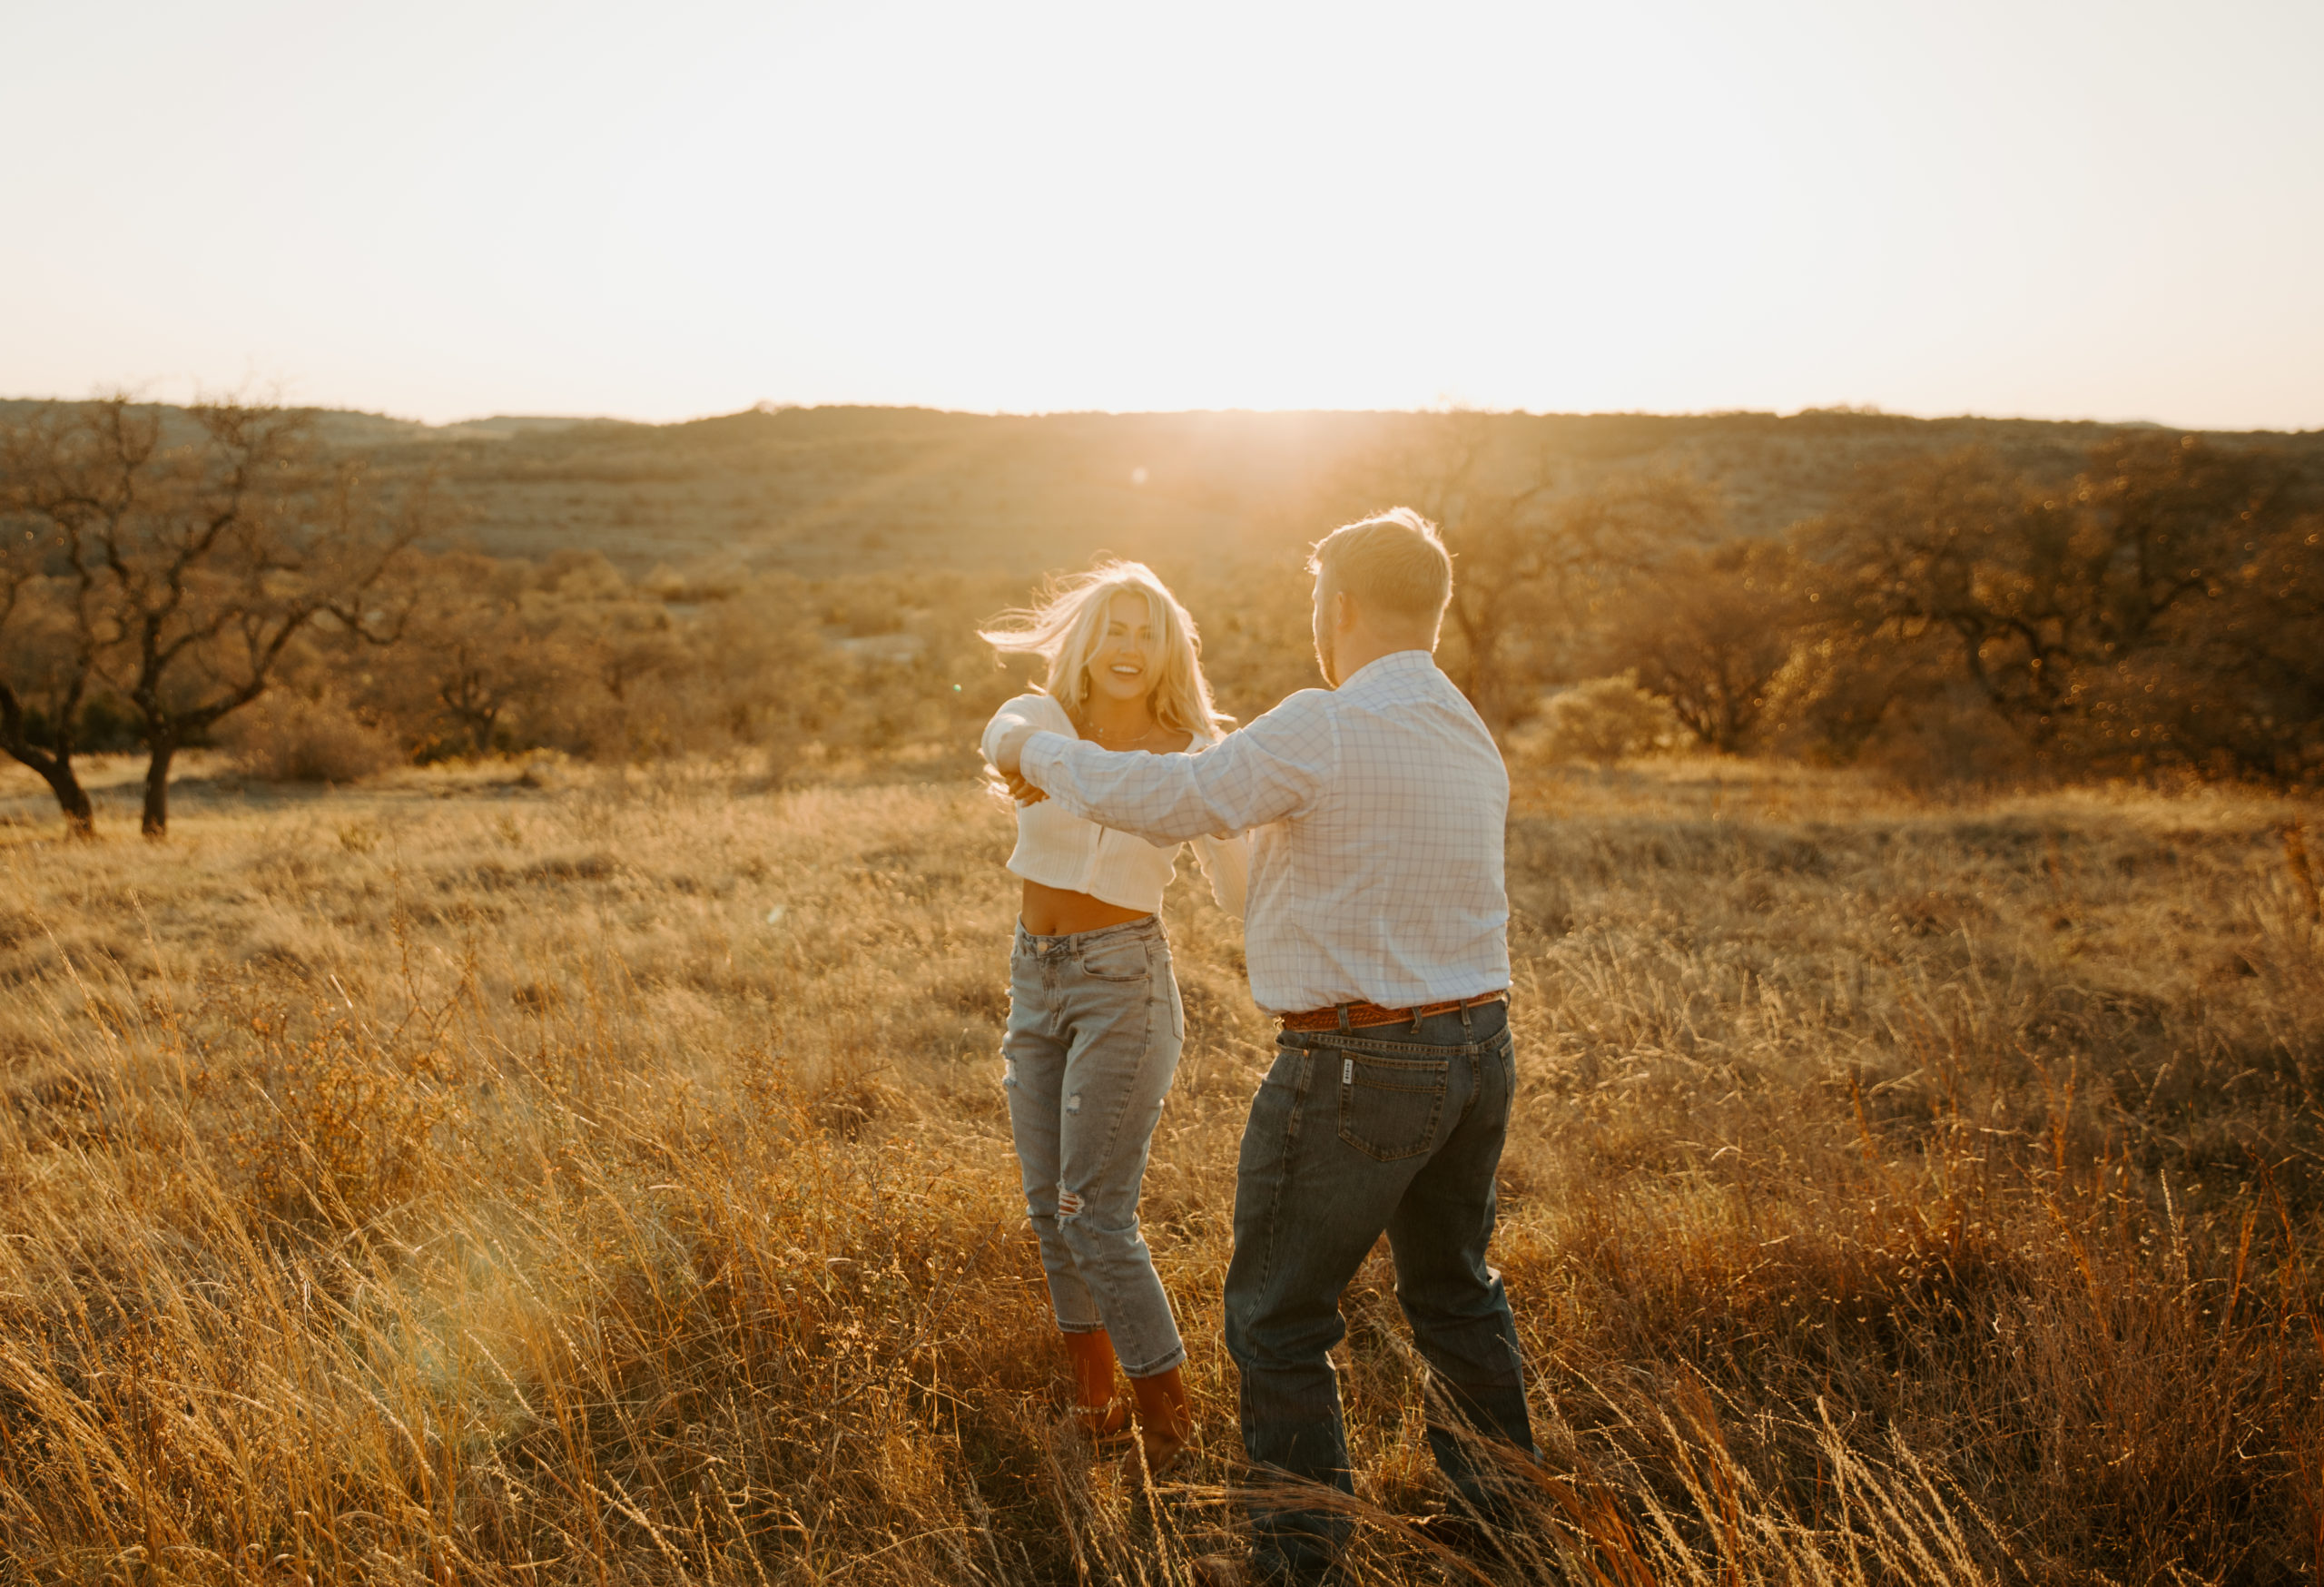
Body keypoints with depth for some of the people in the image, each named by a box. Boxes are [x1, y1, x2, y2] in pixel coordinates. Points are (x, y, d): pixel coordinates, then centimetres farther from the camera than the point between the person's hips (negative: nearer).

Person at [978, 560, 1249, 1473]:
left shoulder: (1189, 758, -6)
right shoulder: (1037, 716, 0)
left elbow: (1241, 894, -5)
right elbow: (1003, 740, -26)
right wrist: (1032, 751, -48)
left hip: (1125, 981, -5)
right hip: (1037, 982, 5)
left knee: (1093, 1214, -10)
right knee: (1050, 1210, 12)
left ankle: (1171, 1422, 5)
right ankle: (1094, 1406, 29)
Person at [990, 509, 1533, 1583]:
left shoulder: (1325, 730, -17)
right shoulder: (1473, 739, 9)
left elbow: (1165, 801, -16)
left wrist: (1038, 751, -1)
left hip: (1358, 1064, -8)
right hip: (1480, 1044, 8)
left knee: (1278, 1315, 6)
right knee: (1455, 1291, 23)